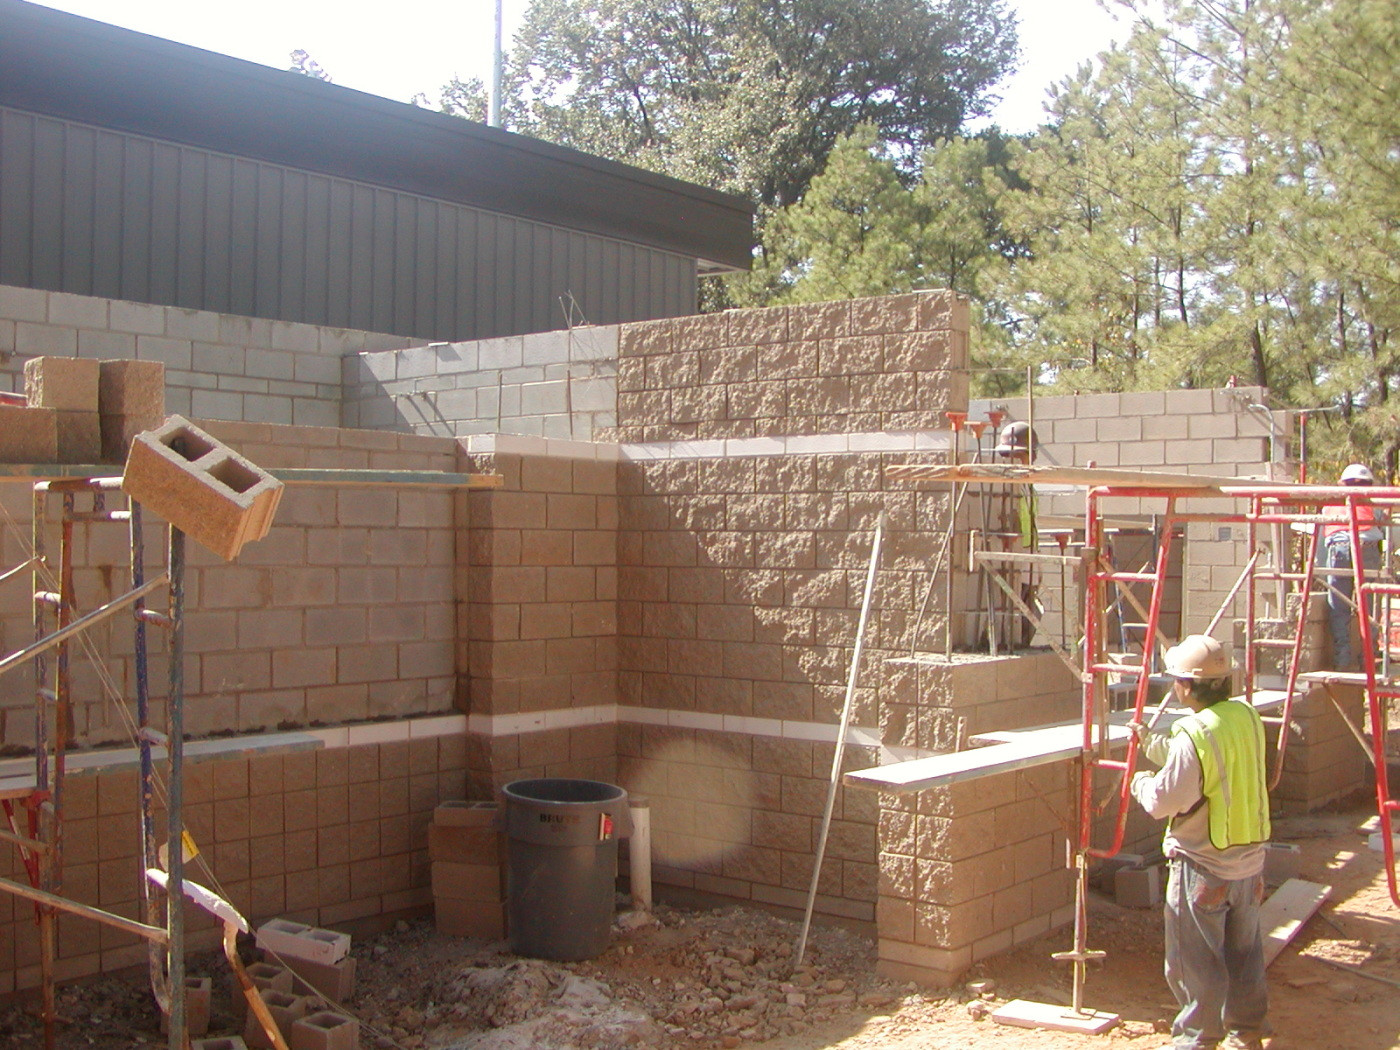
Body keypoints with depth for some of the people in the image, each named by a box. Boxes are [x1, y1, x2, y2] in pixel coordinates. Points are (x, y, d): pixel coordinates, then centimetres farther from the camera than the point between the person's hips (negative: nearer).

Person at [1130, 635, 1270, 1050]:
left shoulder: (1196, 735, -24)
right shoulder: (1247, 717, 1)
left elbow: (1163, 800, -19)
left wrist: (1141, 782, 2)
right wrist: (1152, 741, 24)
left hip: (1203, 865, -8)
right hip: (1249, 858, 8)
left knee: (1195, 958, 6)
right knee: (1244, 950, 20)